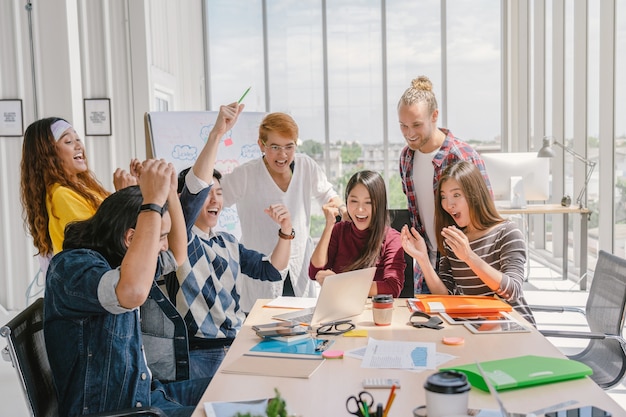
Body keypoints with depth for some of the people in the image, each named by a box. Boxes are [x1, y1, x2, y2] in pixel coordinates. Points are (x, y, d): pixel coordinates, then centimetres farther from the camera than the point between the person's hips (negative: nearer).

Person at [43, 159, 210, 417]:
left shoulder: (119, 261, 4)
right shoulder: (71, 265, -22)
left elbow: (177, 256, 17)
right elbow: (132, 292, -43)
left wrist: (170, 191, 2)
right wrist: (153, 202, -36)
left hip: (145, 394, 9)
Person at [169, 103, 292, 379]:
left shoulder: (228, 243, 17)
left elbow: (271, 270, 16)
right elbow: (194, 187, -23)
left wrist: (285, 231, -1)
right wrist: (217, 133, -30)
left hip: (238, 343, 7)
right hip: (199, 353, -7)